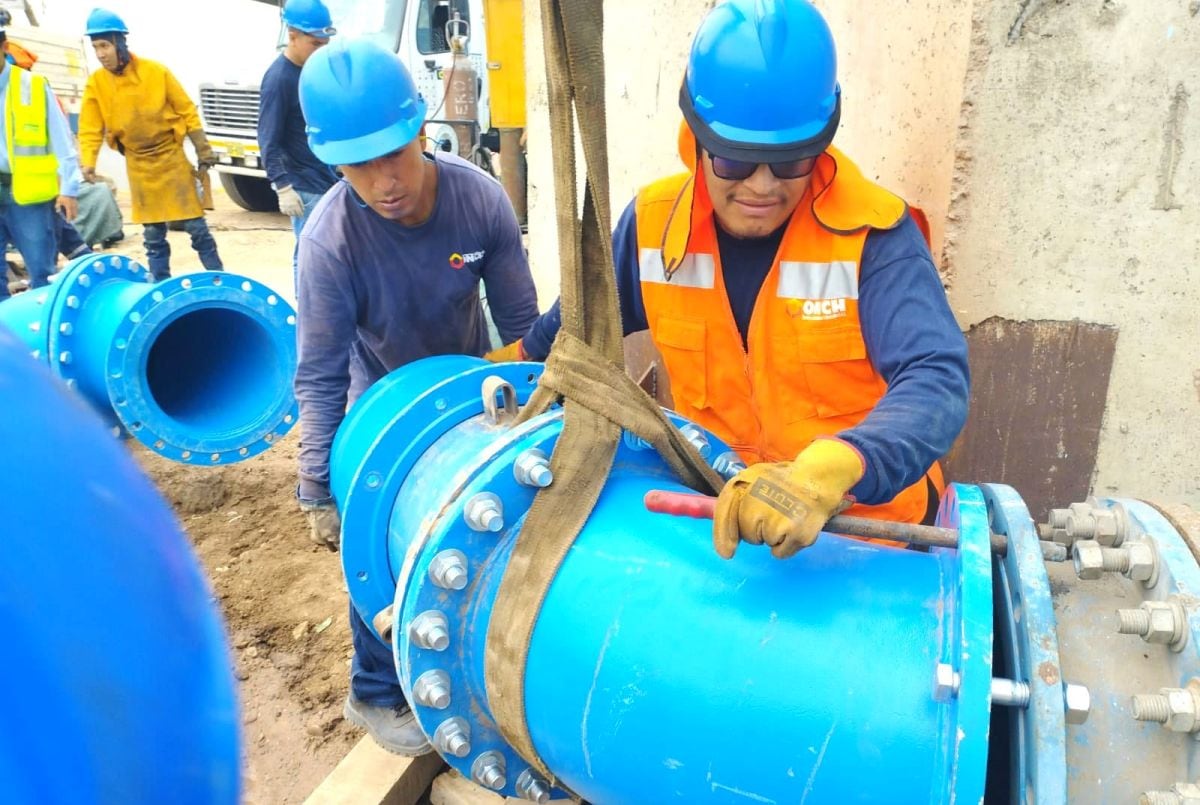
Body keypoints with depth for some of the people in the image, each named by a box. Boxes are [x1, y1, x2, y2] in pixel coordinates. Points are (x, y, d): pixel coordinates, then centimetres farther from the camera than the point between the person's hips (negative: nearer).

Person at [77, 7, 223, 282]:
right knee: (153, 233, 7)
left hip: (172, 156, -2)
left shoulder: (156, 71, -9)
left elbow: (187, 111, -4)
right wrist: (88, 162, -18)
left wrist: (203, 151, -4)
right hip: (139, 165, 3)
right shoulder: (96, 83, -3)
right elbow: (90, 128, -3)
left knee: (196, 226, 0)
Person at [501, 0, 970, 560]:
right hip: (715, 513, 2)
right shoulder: (654, 222, -4)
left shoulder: (872, 234, -15)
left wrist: (828, 473, -44)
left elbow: (936, 379, -27)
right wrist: (518, 360, 30)